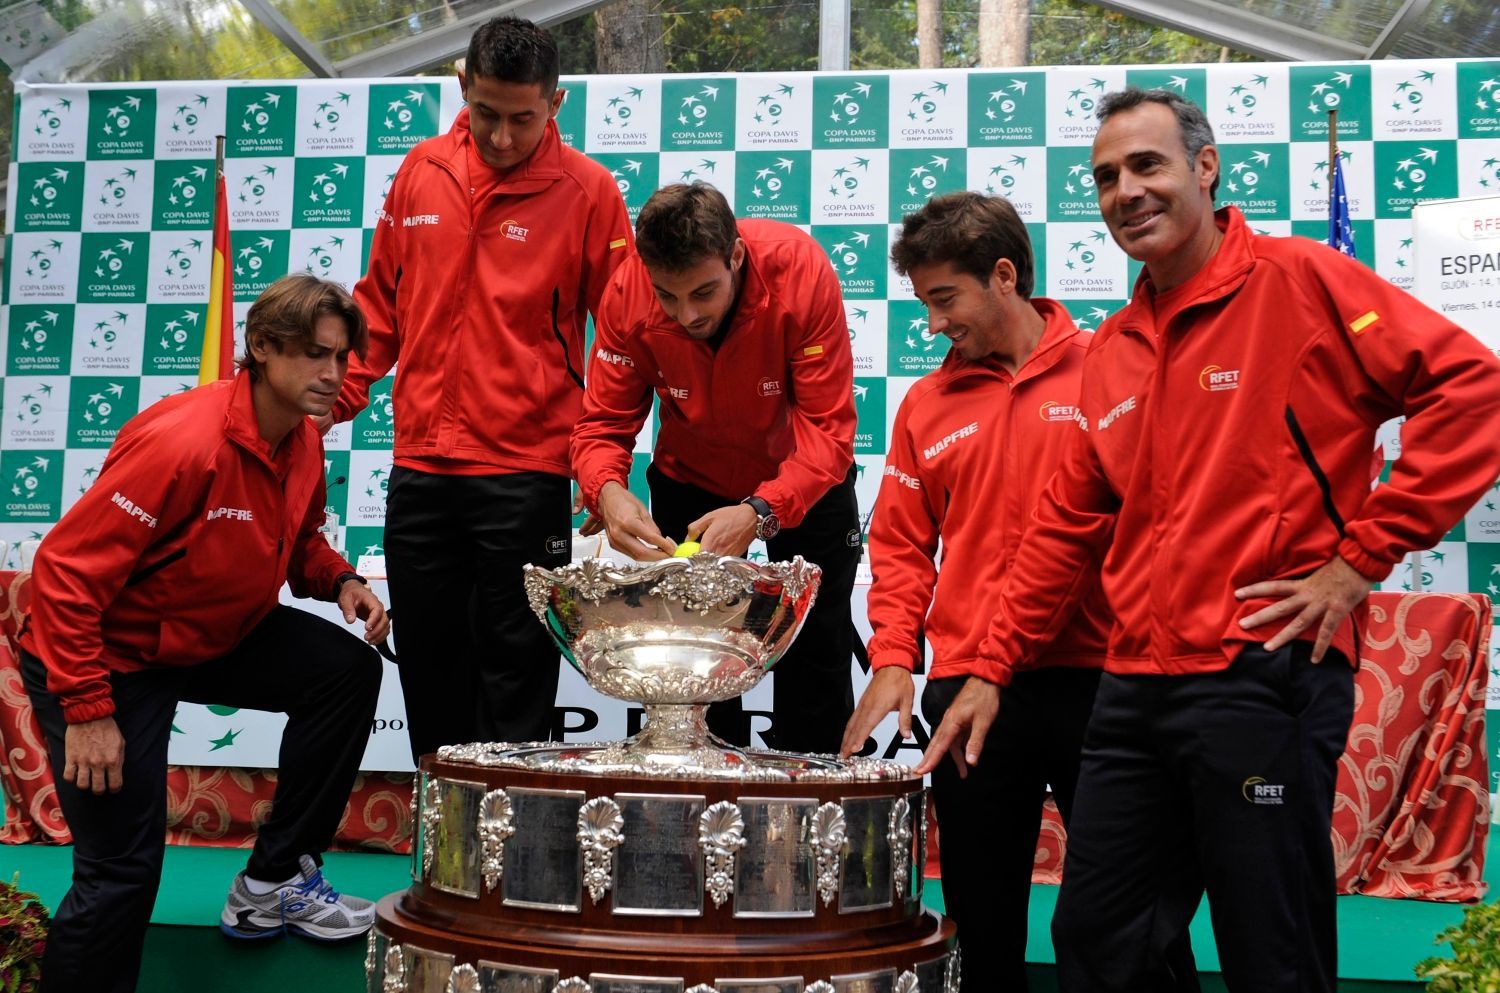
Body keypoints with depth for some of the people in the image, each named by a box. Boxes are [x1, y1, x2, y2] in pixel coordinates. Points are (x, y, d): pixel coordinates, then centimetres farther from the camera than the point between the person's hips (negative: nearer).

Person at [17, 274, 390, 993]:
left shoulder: (303, 442, -5)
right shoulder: (183, 441, -30)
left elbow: (299, 542, 15)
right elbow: (66, 569, -29)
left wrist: (341, 581, -7)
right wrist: (86, 709, -28)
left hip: (214, 633, 8)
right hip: (110, 652, -7)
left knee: (347, 671, -7)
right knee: (123, 869, -8)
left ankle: (274, 881, 7)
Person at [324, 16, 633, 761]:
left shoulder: (587, 191, -4)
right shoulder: (421, 171, 7)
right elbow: (381, 301, 15)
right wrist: (336, 397, 7)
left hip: (526, 470, -4)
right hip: (420, 465, 5)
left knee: (513, 665, 4)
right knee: (426, 656, 13)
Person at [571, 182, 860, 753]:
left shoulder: (801, 271, -32)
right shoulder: (627, 294, -25)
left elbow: (828, 428, -31)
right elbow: (603, 421, -19)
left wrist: (759, 511, -47)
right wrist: (608, 491, -42)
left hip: (801, 483, -1)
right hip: (690, 481, 2)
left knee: (817, 651, 8)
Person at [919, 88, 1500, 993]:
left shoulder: (1298, 281, -5)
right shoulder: (1113, 351, 14)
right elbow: (1067, 528, 18)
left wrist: (1363, 554, -14)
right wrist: (994, 671, 16)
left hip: (1264, 674, -7)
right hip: (1136, 685, 7)